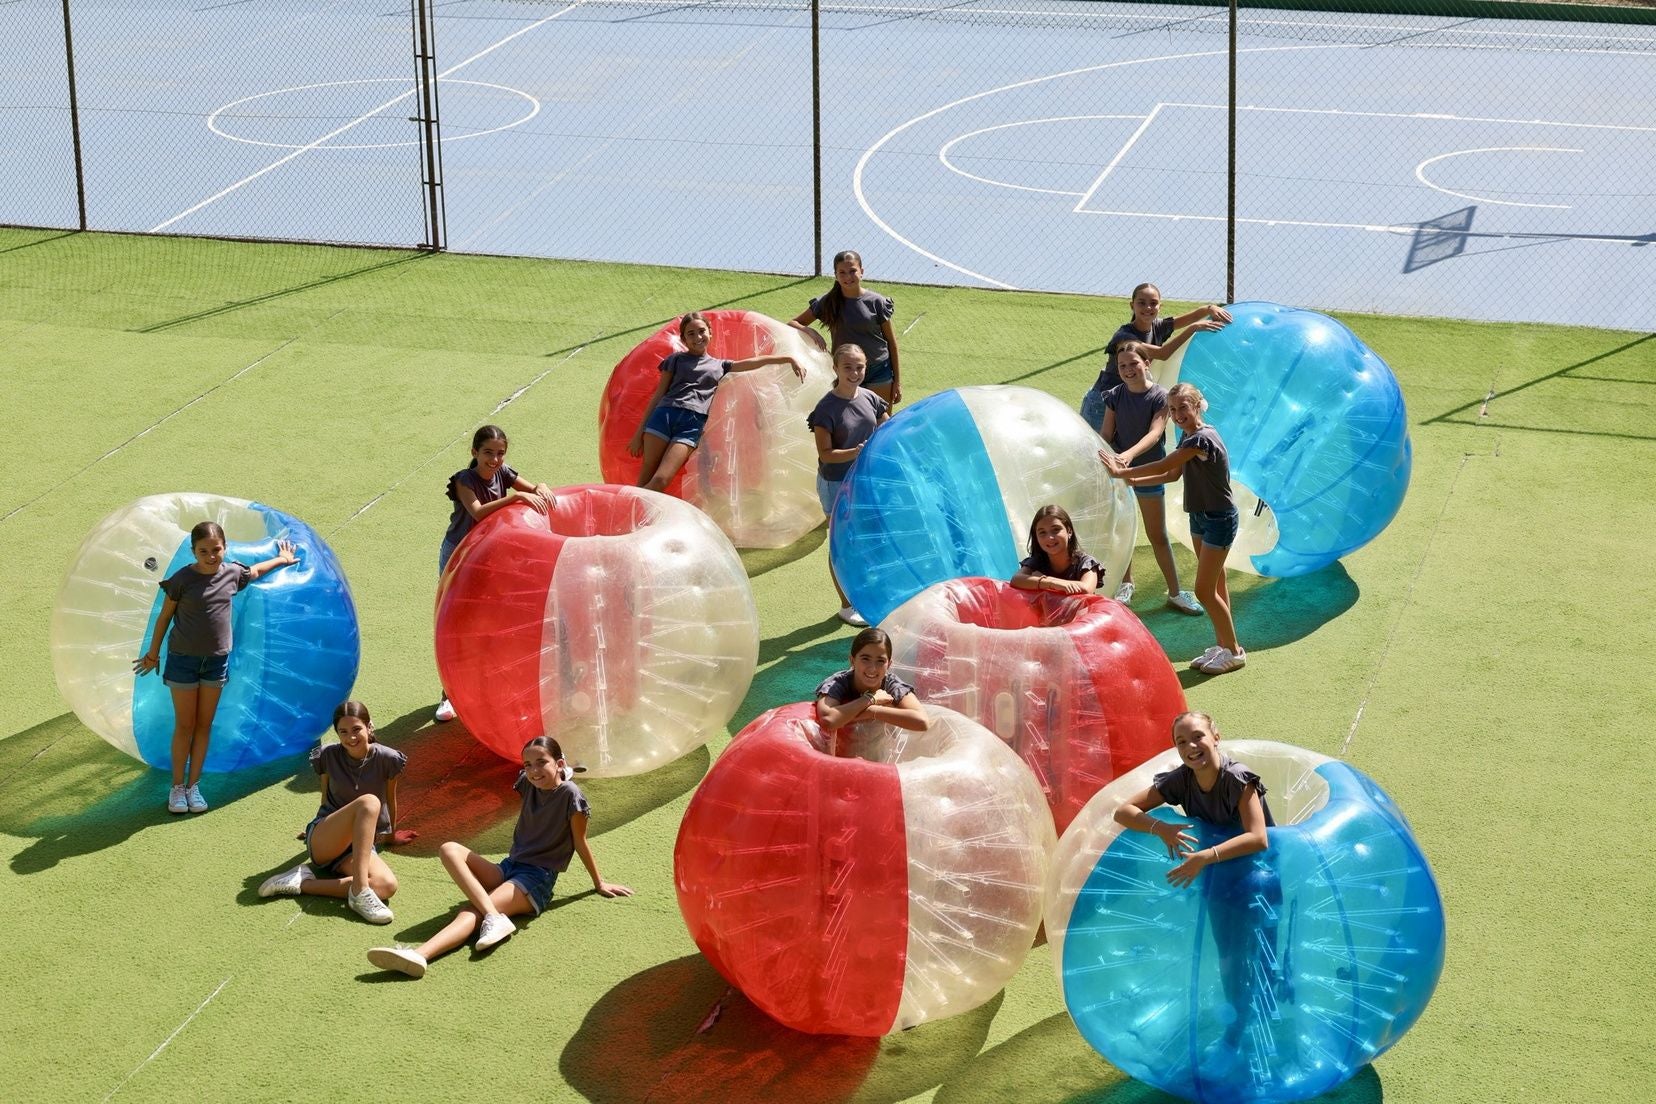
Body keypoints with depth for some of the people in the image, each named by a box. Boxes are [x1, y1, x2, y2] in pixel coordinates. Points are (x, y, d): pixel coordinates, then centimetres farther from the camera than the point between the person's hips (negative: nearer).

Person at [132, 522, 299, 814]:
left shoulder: (231, 573, -1)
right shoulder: (183, 579, -13)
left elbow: (255, 571, 23)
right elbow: (164, 617, -2)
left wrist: (281, 559, 37)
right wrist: (153, 654, 4)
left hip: (217, 660, 4)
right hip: (183, 659, -4)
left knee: (204, 725, 9)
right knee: (184, 725, 3)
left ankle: (194, 786, 18)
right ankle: (177, 787, 13)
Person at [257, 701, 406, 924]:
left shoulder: (387, 760, -4)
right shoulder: (329, 756, -2)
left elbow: (391, 799, 11)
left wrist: (391, 834, 24)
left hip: (361, 845, 2)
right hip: (322, 840, -2)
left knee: (388, 886, -33)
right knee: (369, 802, -34)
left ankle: (303, 883, -26)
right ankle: (359, 891, -40)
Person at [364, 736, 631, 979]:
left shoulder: (570, 794, -10)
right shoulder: (528, 785, 7)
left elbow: (580, 843, 0)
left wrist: (599, 883, 6)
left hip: (537, 880, -7)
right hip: (508, 868, 7)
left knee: (475, 911, -32)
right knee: (449, 850, -18)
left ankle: (420, 954, -57)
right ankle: (494, 917, -37)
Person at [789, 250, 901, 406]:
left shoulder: (877, 302, -6)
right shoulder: (828, 303, -4)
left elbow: (891, 341, 1)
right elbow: (793, 324, 1)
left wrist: (897, 381, 1)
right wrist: (810, 331, -22)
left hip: (879, 372, -1)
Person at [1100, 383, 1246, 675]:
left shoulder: (1202, 439, -25)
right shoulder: (1188, 436, 6)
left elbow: (1163, 467, -23)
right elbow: (1173, 475, 12)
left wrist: (1121, 472, -14)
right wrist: (1134, 481, 4)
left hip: (1219, 520, -10)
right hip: (1200, 516, 10)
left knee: (1204, 590, -7)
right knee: (1216, 585, 15)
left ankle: (1234, 651, 5)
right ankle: (1223, 646, 23)